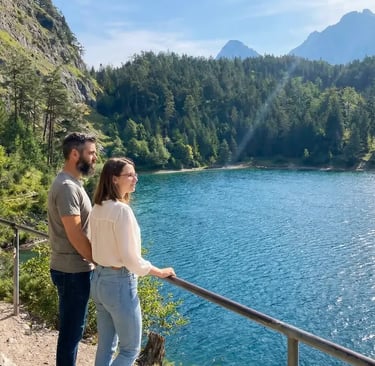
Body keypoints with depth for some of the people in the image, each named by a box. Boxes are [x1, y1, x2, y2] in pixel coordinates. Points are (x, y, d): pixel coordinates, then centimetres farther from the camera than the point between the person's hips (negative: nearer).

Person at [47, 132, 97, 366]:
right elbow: (75, 236, -23)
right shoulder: (67, 187, -21)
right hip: (73, 270, -10)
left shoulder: (72, 183, 11)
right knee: (71, 329, 4)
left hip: (75, 268, 10)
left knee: (73, 327, 21)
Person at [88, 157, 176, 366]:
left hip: (99, 280, 9)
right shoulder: (122, 210, -22)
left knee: (106, 346, 20)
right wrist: (160, 272, -8)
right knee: (131, 349, 9)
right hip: (120, 283, -9)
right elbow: (131, 259, -21)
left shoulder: (97, 208, 4)